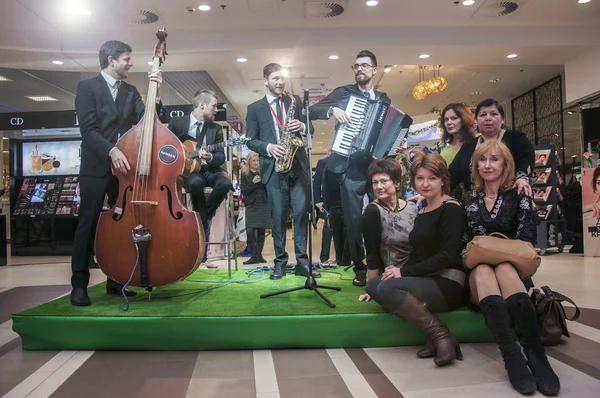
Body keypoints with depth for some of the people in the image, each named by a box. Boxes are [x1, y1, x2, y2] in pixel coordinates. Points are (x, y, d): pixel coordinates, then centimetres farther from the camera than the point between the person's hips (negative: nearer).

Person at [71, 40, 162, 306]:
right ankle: (79, 284, 4)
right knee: (88, 224, -3)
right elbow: (89, 129, -11)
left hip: (124, 166, 5)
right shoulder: (87, 87, 0)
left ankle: (116, 281, 18)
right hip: (96, 167, -5)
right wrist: (111, 151, -25)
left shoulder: (130, 92, 15)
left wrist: (156, 93, -10)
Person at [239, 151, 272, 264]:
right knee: (250, 230, -13)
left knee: (261, 231, 4)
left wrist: (263, 180, -12)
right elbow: (244, 192, -3)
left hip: (264, 205, 2)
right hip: (251, 206, -1)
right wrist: (253, 182, -14)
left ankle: (259, 255, 13)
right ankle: (254, 256, -6)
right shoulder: (244, 175, 5)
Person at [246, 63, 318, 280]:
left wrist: (302, 126, -11)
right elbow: (251, 140, 4)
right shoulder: (254, 108, 7)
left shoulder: (295, 101, 12)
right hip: (273, 168, -1)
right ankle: (280, 262, 11)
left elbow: (311, 129, 11)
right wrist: (268, 147, -14)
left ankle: (302, 260, 7)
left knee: (301, 212, -1)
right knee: (278, 216, 2)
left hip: (298, 165, 2)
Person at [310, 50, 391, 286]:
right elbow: (313, 110, 1)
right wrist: (332, 109, -18)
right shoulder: (343, 93, 9)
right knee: (353, 219, -1)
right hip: (351, 166, -2)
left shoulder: (384, 99, 17)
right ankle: (360, 268, 11)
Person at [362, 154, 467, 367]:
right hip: (427, 281, 8)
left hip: (447, 284, -8)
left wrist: (404, 272, -16)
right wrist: (397, 270, -4)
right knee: (374, 285, -12)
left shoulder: (451, 208, -8)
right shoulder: (422, 211, 15)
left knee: (387, 287, -26)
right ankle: (437, 337, -13)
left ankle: (441, 336, -16)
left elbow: (448, 256, -17)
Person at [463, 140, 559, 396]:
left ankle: (535, 355, -47)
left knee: (503, 268, -37)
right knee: (484, 270, -35)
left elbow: (527, 240, -3)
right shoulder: (469, 199, 13)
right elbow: (462, 240, 12)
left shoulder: (518, 196, 6)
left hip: (513, 271, -1)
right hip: (477, 274, 1)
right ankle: (513, 357, -51)